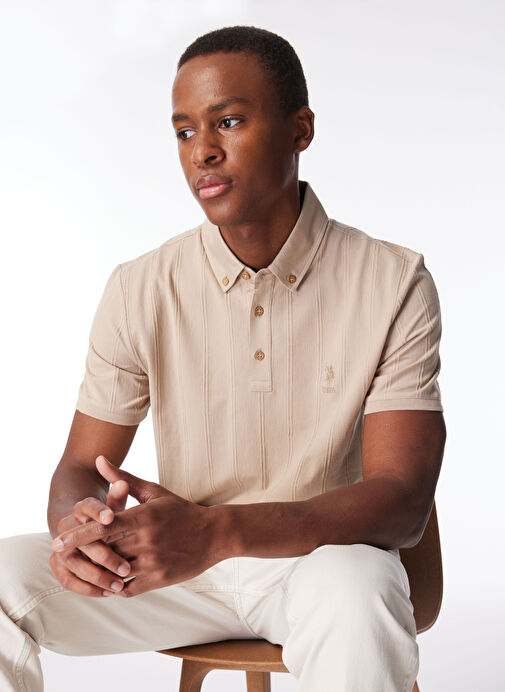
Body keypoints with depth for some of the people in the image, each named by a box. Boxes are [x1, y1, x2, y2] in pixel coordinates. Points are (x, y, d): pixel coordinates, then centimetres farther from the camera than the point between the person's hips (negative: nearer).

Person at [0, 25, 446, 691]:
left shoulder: (393, 284, -11)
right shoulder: (140, 290, -3)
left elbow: (403, 498, -18)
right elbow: (81, 467, 0)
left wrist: (218, 530, -35)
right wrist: (78, 524, -28)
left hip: (324, 555, -2)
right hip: (178, 562, 3)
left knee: (354, 595, -38)